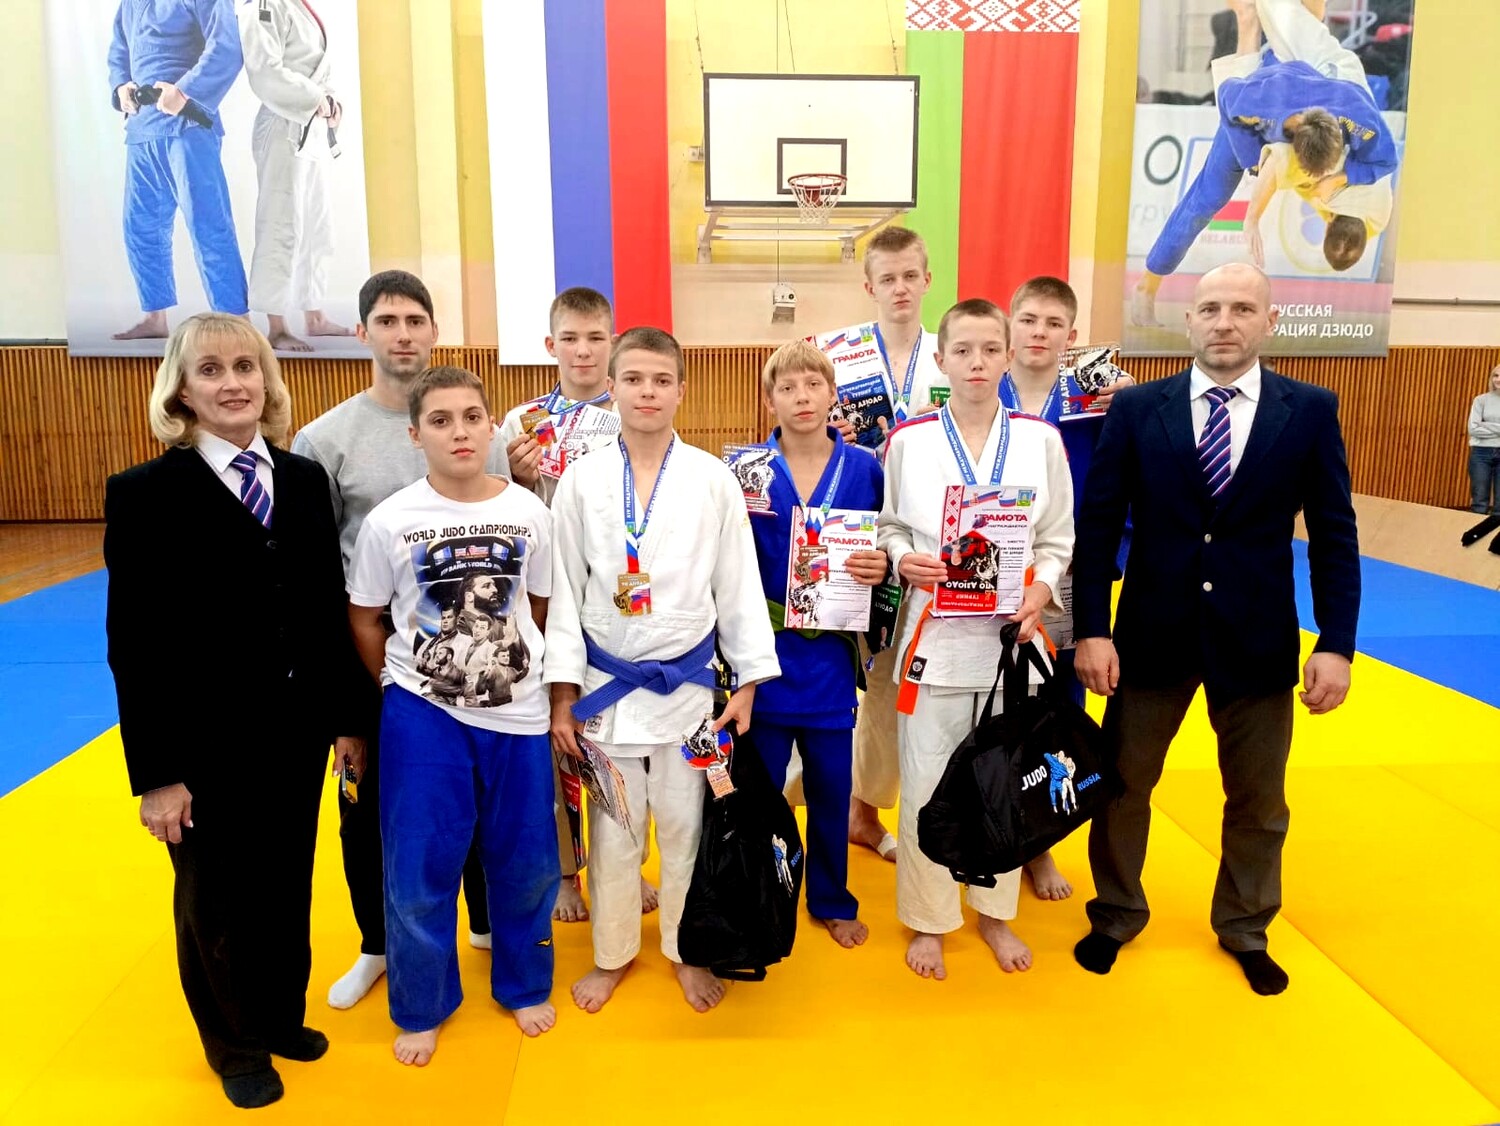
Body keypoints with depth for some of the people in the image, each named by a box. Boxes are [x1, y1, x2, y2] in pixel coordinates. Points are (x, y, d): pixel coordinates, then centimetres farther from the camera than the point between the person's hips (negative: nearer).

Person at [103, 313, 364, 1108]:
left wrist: (347, 718, 7)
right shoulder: (145, 494, -11)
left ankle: (282, 1018, 45)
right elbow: (133, 645, -12)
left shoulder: (305, 479, 1)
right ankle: (236, 1048, 41)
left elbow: (331, 611, 5)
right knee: (215, 903, 16)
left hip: (297, 734, 4)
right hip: (207, 744, -3)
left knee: (287, 890, 19)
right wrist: (155, 773, -12)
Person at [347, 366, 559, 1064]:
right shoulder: (389, 520, -8)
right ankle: (422, 1007, 32)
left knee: (522, 862, 14)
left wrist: (526, 674, 6)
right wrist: (400, 688, 5)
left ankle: (523, 985, 38)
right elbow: (364, 620, 3)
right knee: (420, 868, 9)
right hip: (421, 715, -1)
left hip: (517, 712, 2)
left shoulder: (529, 512, -5)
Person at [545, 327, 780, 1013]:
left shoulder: (713, 479, -4)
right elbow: (563, 589, 0)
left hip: (688, 682, 0)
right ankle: (613, 952, 35)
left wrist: (748, 682, -1)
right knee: (611, 830, 14)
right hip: (606, 682, 1)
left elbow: (738, 586, 0)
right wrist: (562, 691, -2)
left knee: (686, 825, 12)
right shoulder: (581, 480, -3)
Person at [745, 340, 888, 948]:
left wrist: (880, 567, -12)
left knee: (832, 786, 15)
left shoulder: (865, 470, 1)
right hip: (763, 653, -1)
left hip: (831, 657, 2)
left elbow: (883, 552, 6)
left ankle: (832, 899, 37)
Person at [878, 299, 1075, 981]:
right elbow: (891, 525, 6)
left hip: (1012, 634, 2)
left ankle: (994, 910, 37)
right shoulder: (909, 439, -2)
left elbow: (1058, 538, 5)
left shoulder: (1041, 439, 1)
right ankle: (928, 919, 27)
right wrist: (904, 560, -15)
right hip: (935, 634, -1)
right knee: (927, 783, 6)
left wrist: (1039, 592, -13)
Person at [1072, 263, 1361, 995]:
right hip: (1152, 634, 0)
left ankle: (1245, 931, 41)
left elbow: (1333, 534, -1)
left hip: (1258, 640, 1)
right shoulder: (1136, 408, -3)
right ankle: (1116, 916, 37)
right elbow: (1097, 524, -5)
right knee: (1122, 787, 13)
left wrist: (1336, 644, -7)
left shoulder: (1312, 411, -1)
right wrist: (1091, 630, -11)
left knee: (1258, 802, 17)